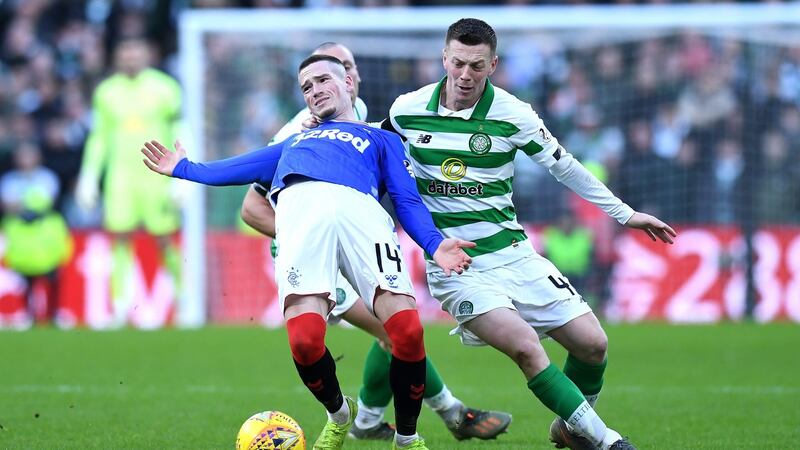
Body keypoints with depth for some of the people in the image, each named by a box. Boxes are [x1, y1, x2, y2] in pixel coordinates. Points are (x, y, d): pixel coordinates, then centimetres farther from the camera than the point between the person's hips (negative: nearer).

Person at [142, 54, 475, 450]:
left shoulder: (382, 140, 34)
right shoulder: (294, 143, 44)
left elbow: (408, 201, 21)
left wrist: (434, 244, 3)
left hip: (359, 208, -1)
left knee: (407, 330, -24)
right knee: (305, 340, -24)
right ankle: (339, 416, 10)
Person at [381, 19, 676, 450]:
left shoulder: (513, 115, -6)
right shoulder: (407, 111, -5)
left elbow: (564, 166, 5)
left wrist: (624, 213, 8)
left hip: (512, 252, 2)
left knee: (592, 344, -2)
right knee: (524, 346, -24)